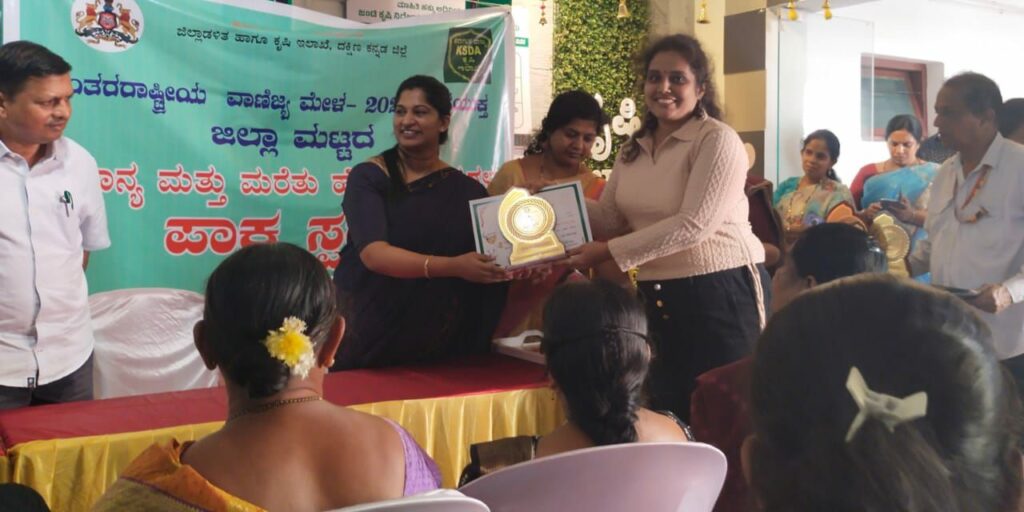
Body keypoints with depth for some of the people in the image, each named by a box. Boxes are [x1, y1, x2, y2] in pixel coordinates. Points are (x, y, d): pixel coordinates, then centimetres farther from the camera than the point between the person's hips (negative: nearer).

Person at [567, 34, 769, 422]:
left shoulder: (718, 140, -12)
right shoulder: (634, 148, 12)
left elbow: (694, 224, -21)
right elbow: (611, 219, 8)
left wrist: (608, 252, -21)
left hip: (720, 294, -7)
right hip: (658, 299, 7)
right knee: (666, 416, 16)